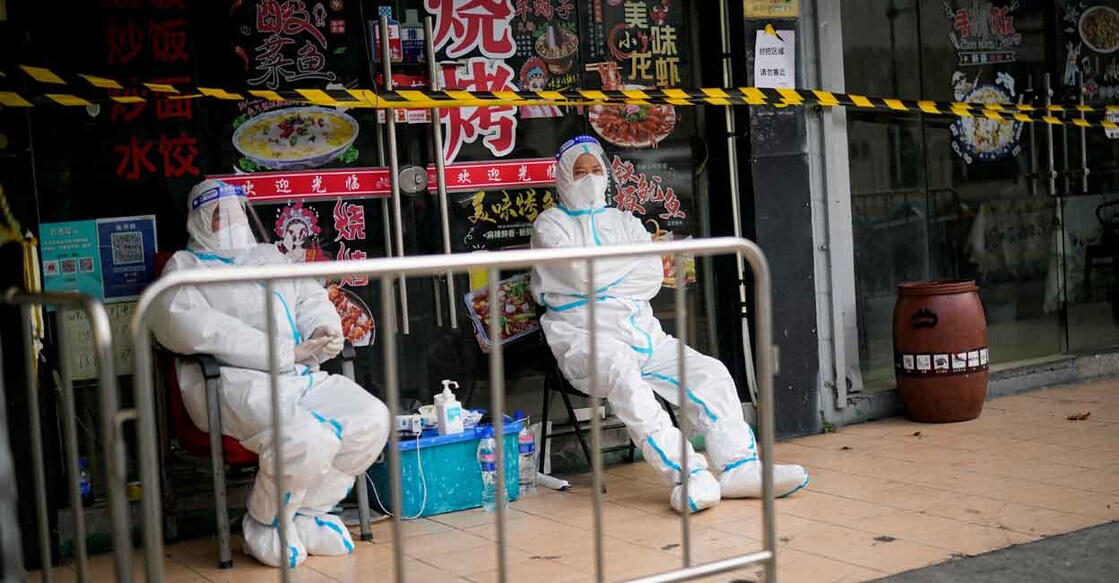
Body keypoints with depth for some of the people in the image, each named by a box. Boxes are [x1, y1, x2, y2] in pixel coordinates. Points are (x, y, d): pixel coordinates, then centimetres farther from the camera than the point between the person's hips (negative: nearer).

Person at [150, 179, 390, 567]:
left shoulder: (271, 256, 31)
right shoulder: (185, 266, 10)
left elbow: (311, 298, 28)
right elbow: (190, 327, -9)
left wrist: (325, 331, -1)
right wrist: (283, 353, -14)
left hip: (303, 377, 7)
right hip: (236, 383, -7)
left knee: (373, 419, -18)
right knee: (307, 438, -33)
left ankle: (305, 513, 0)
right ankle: (265, 527, -5)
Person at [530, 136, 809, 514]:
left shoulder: (625, 222, 23)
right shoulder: (550, 224, 8)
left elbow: (653, 278, 6)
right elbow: (580, 274, -11)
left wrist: (601, 276, -5)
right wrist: (633, 262, 2)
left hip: (642, 332, 6)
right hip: (586, 337, -6)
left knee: (710, 371, -13)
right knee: (620, 369, -38)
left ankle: (738, 466, -21)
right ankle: (685, 474, -44)